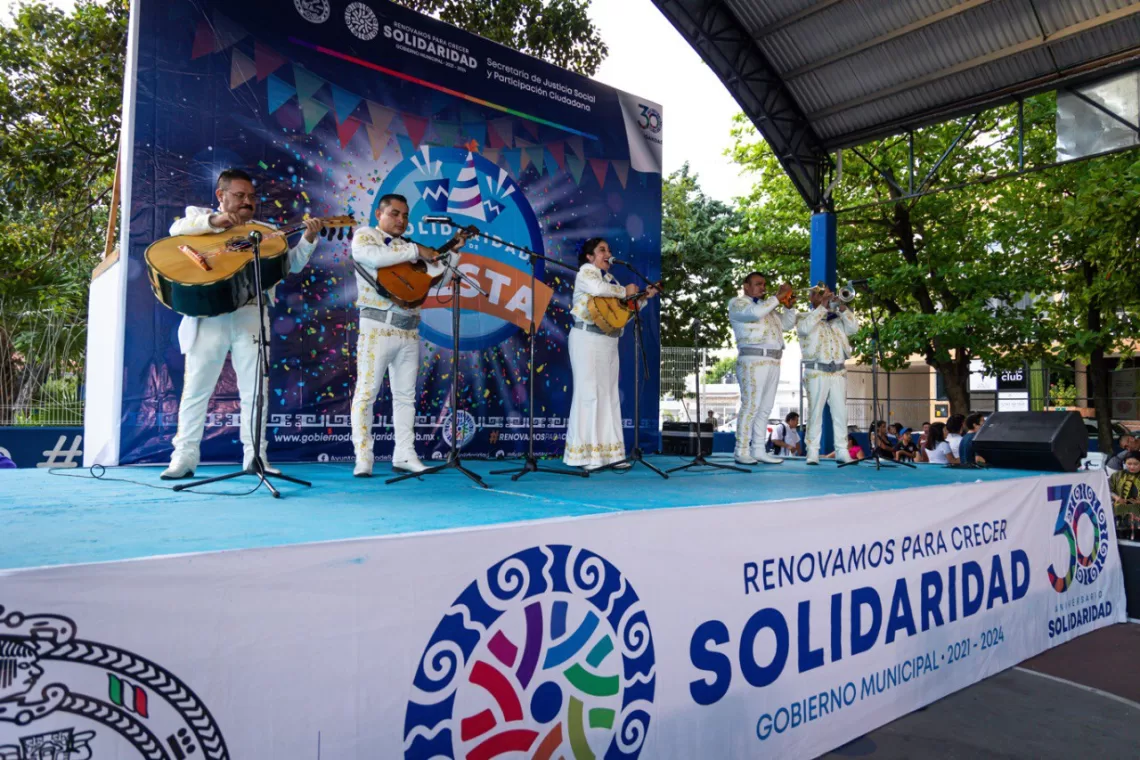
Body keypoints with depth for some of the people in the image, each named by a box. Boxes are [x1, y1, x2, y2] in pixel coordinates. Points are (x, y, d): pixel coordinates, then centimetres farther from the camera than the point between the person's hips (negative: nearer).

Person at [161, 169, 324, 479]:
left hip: (250, 315, 2)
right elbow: (177, 229, -7)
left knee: (255, 388, 2)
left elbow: (292, 263, 12)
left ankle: (255, 455, 9)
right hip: (208, 315, -2)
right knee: (196, 387, 1)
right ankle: (185, 456, 8)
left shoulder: (265, 230, 20)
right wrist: (213, 221, -21)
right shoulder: (200, 216, 14)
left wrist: (308, 239, -4)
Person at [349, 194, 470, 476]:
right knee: (366, 391, -5)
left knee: (406, 395, 6)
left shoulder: (408, 247, 20)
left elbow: (437, 278, 18)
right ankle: (363, 458, -2)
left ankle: (404, 455, 12)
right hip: (378, 326, -6)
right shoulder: (364, 235, 5)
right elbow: (374, 256, -19)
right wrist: (416, 250, -14)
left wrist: (453, 250, 10)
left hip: (409, 329, 6)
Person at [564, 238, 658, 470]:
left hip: (609, 341, 8)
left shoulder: (610, 278, 21)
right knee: (589, 392, -8)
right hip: (587, 338, -8)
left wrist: (643, 298, 12)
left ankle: (608, 453, 10)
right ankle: (584, 454, -4)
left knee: (609, 394, 6)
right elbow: (597, 288, -25)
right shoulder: (587, 271, -1)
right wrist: (625, 291, -12)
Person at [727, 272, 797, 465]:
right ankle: (742, 452, -8)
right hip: (753, 360, -8)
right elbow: (755, 312, -19)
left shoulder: (768, 306, 25)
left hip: (773, 361, 8)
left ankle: (758, 450, 9)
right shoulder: (737, 303, 2)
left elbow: (787, 325, 24)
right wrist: (778, 296, -12)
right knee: (750, 406, -11)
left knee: (765, 408, 6)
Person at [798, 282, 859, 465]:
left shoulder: (837, 318, 18)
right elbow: (805, 328, -16)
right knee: (815, 412, -4)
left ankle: (841, 451, 7)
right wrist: (822, 306, -14)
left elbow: (854, 328, 3)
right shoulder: (805, 317, 6)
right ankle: (812, 453, -3)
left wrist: (842, 307, -5)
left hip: (838, 372, 4)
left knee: (840, 413, 3)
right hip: (817, 372, -4)